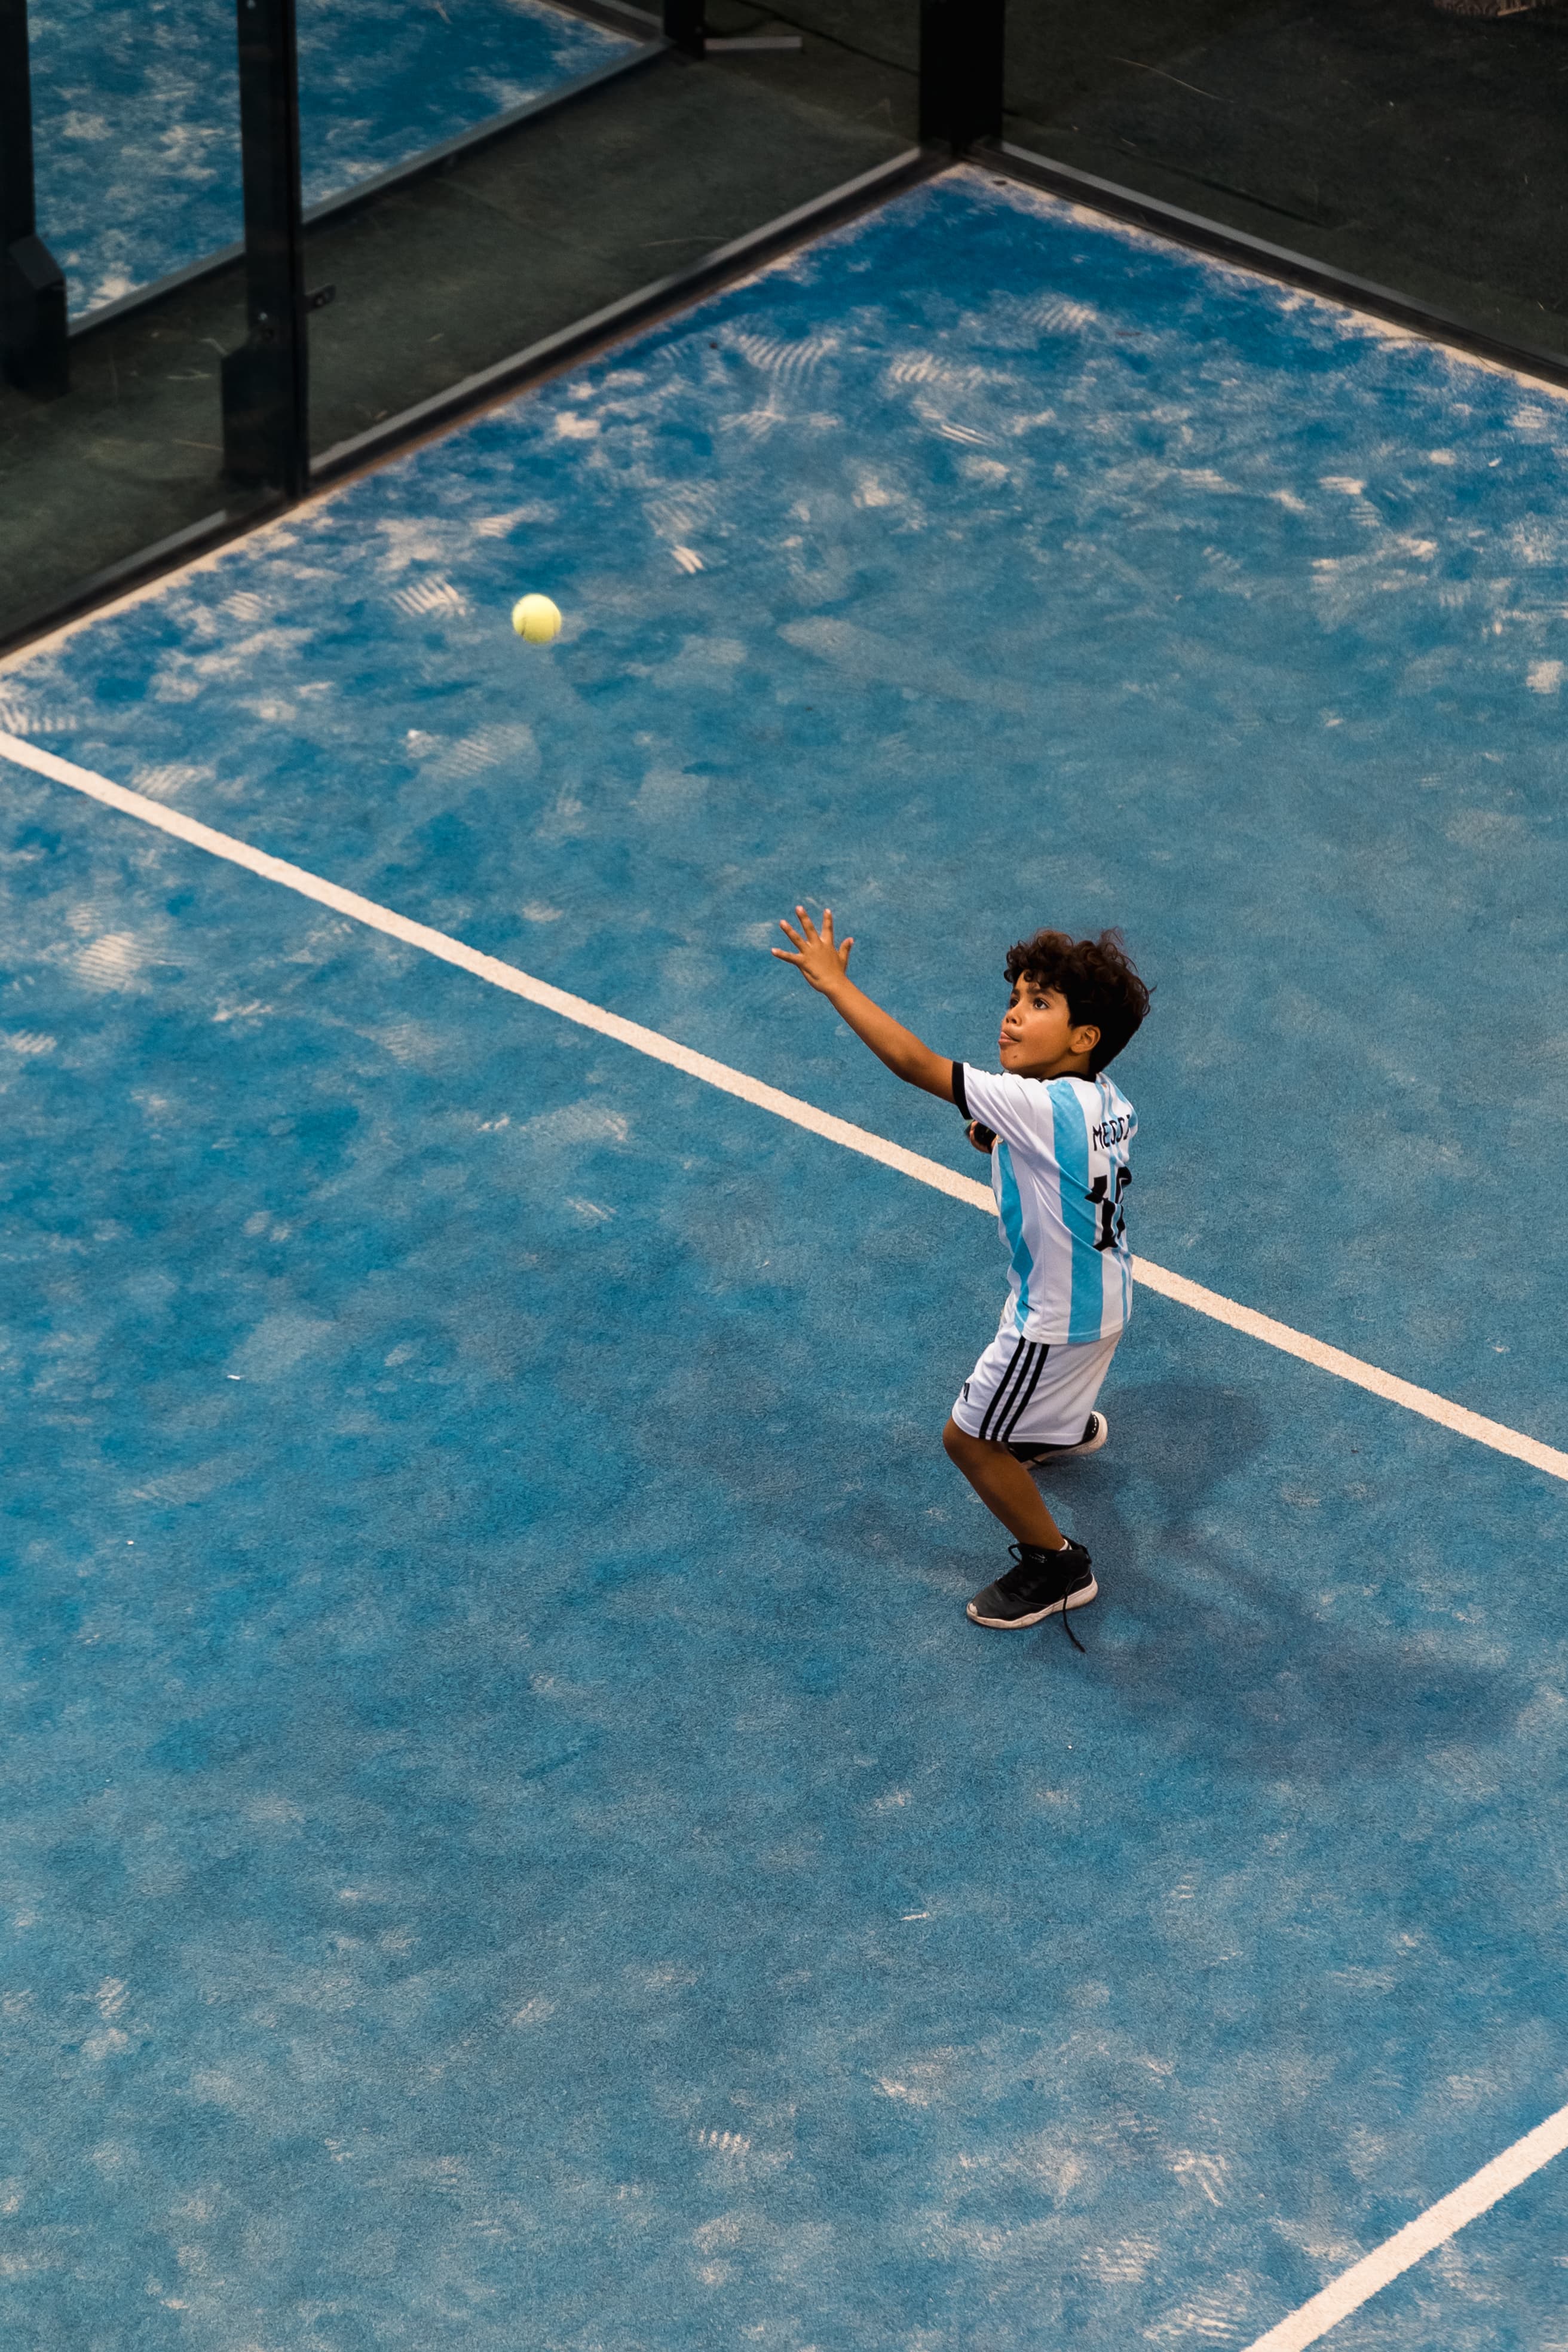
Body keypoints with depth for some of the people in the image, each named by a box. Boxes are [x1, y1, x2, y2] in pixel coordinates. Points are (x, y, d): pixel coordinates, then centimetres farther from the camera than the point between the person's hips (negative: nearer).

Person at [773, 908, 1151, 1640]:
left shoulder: (1043, 1107, -37)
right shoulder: (1103, 1098, -9)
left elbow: (918, 1064, -39)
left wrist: (835, 983, -36)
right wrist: (1000, 1142, -7)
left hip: (1057, 1317, -9)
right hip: (1102, 1294, 9)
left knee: (969, 1439, 7)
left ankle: (1056, 1567, 23)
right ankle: (1068, 1429, 70)